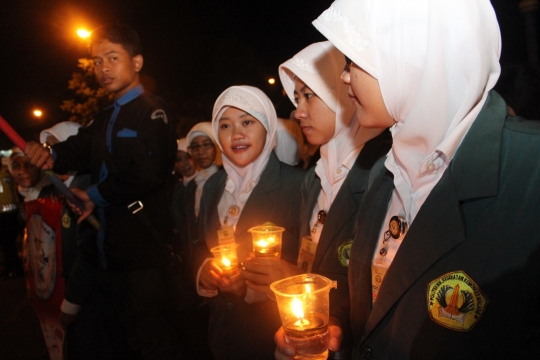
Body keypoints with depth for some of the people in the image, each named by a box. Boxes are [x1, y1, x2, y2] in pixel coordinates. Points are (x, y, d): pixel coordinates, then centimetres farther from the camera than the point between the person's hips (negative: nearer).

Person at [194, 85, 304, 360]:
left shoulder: (296, 184, -17)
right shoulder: (213, 186, 2)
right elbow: (202, 247, 9)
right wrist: (204, 272, -11)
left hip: (276, 330, -5)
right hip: (223, 326, 5)